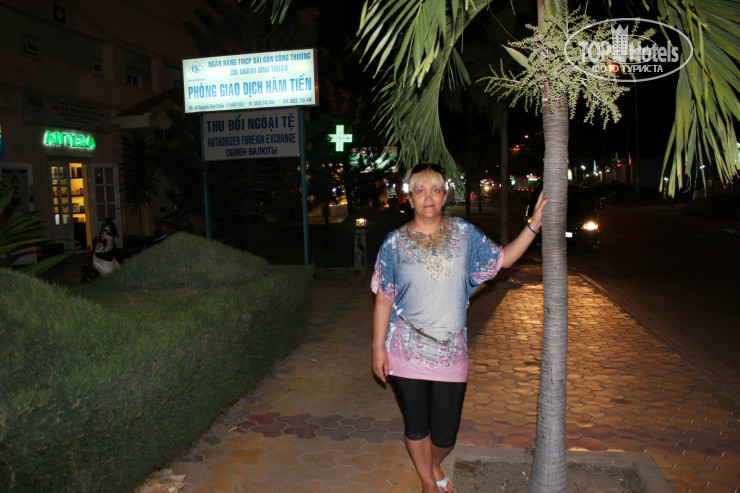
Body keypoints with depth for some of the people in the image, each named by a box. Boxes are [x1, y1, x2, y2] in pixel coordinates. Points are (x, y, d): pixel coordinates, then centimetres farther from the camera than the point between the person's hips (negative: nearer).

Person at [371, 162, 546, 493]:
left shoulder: (463, 233, 4)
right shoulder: (395, 242, -3)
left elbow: (502, 259, 11)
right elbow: (383, 300, -1)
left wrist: (534, 224, 3)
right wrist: (378, 348, -3)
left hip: (450, 351, 2)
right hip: (407, 351, -1)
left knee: (445, 435, 8)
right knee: (416, 426, 11)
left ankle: (434, 464, 45)